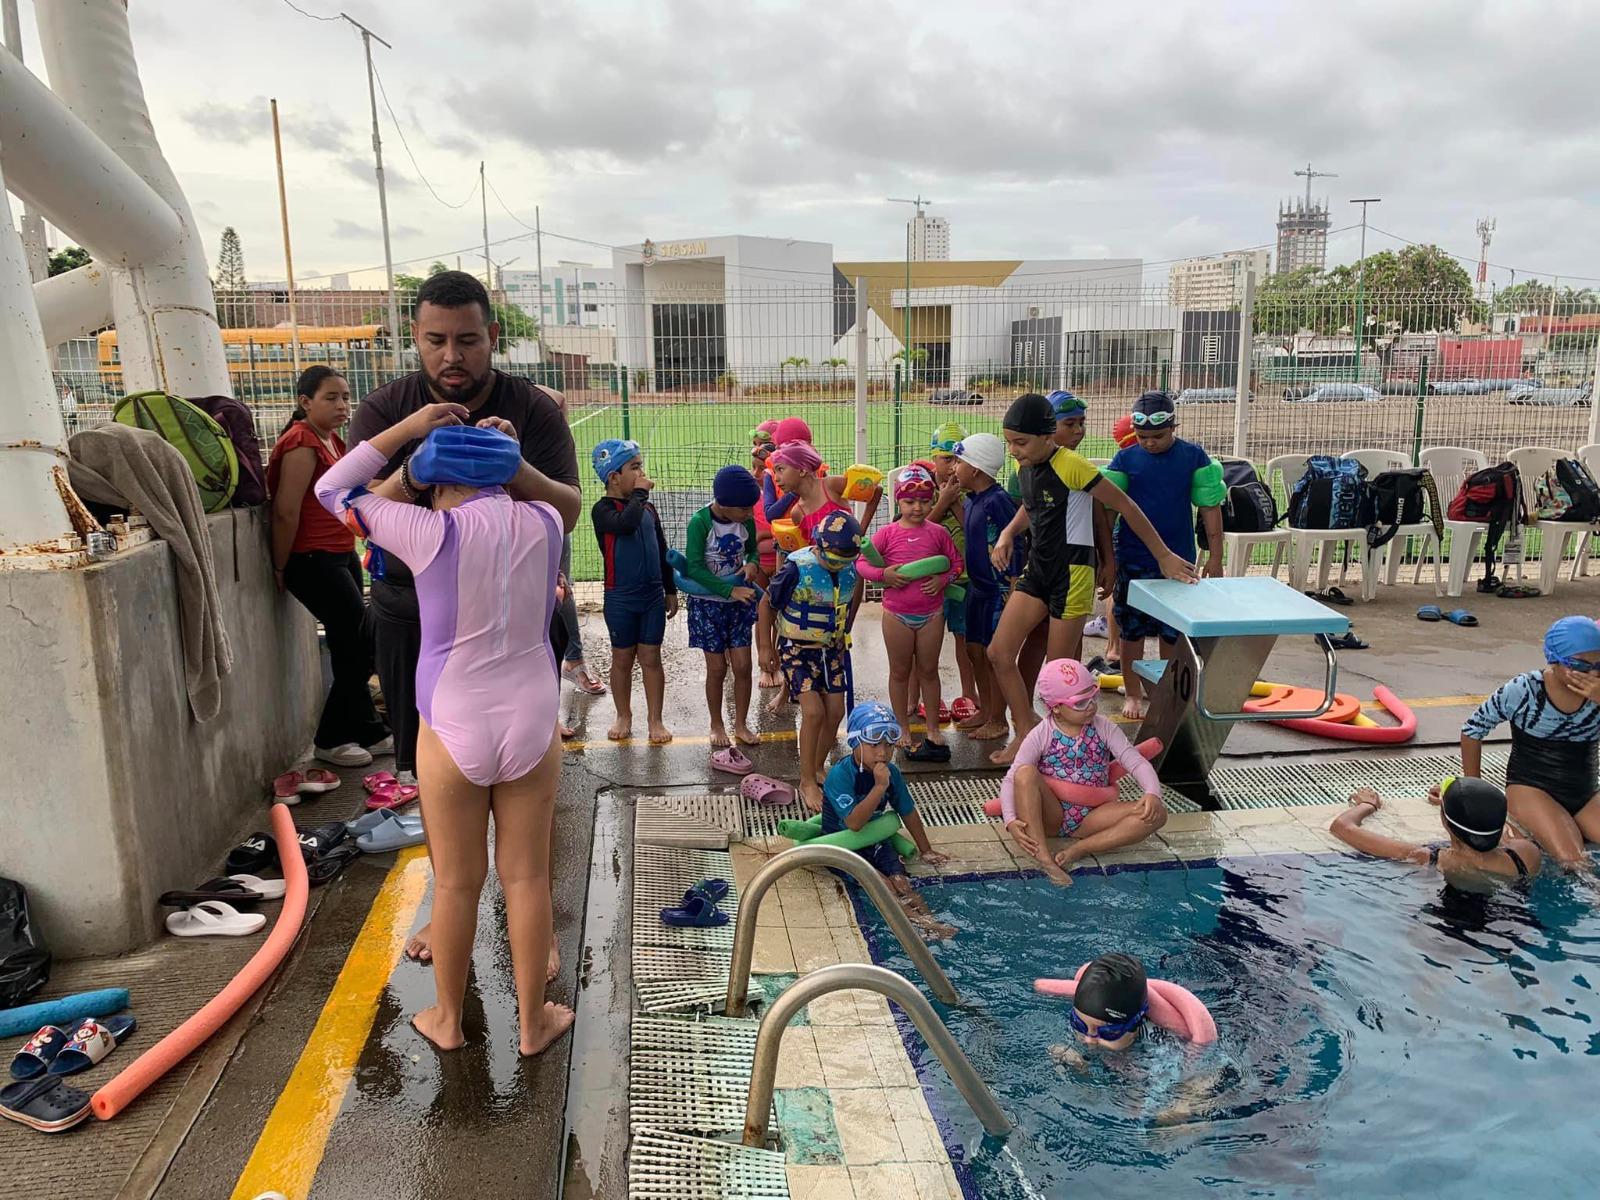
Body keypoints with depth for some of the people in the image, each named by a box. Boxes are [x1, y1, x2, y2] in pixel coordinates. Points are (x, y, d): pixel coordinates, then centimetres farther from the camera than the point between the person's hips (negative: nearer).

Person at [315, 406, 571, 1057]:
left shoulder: (432, 534, -12)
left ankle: (448, 1019, 33)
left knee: (456, 882, 14)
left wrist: (411, 427, 3)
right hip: (533, 727, 2)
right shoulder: (544, 524, -3)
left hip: (452, 731, -2)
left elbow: (333, 488, 1)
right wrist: (511, 454, 12)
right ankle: (533, 1021, 27)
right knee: (526, 877, 13)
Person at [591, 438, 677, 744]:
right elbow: (625, 524, -34)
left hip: (653, 595, 4)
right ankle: (624, 716, 26)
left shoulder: (647, 508, 6)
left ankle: (655, 719, 17)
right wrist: (639, 493, -20)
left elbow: (662, 551, 13)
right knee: (622, 658, 11)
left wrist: (670, 590, 14)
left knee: (650, 658, 8)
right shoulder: (603, 509, -11)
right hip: (621, 598, -3)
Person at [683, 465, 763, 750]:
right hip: (708, 603, -4)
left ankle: (741, 724, 21)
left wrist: (752, 563, -11)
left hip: (738, 601, 4)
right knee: (717, 668, 3)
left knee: (742, 665, 3)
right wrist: (730, 590, -27)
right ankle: (717, 725, 24)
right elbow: (694, 569, -22)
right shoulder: (700, 523, -20)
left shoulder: (746, 521, -6)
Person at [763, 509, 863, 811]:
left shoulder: (850, 568, -7)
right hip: (797, 649, -5)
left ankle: (818, 769, 26)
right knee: (814, 711, -15)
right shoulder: (797, 568, -24)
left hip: (831, 648, 6)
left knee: (835, 712, 4)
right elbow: (767, 604, -11)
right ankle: (807, 782, -1)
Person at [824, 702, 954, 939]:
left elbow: (908, 812, 12)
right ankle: (916, 920, -37)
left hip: (876, 840, 5)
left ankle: (929, 919, -32)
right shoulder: (839, 775, -23)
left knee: (902, 883, -19)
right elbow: (854, 823, -30)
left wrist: (925, 850, 20)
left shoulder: (891, 772, -3)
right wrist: (879, 786, -33)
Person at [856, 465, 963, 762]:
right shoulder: (887, 533, -5)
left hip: (931, 612, 1)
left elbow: (956, 562, 8)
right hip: (897, 614, -1)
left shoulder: (937, 533, -1)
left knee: (928, 671, 11)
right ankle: (903, 729, 24)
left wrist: (943, 579, -11)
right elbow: (861, 563, -3)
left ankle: (932, 729, 24)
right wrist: (883, 574, -19)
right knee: (900, 672, 11)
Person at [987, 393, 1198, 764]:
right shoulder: (1024, 468, 4)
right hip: (1038, 568, 8)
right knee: (999, 652, 1)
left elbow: (1125, 506, -14)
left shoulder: (1070, 466, -20)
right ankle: (1026, 733, 14)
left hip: (1072, 571, -8)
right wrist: (1008, 533, 5)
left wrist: (1163, 556, -10)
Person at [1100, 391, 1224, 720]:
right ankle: (1133, 694, 21)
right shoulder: (1125, 459, -3)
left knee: (1173, 632, 9)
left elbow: (1210, 507, 2)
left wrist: (1215, 557, 1)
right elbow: (1107, 509, 0)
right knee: (1131, 630, 5)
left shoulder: (1193, 456, -2)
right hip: (1133, 561, 0)